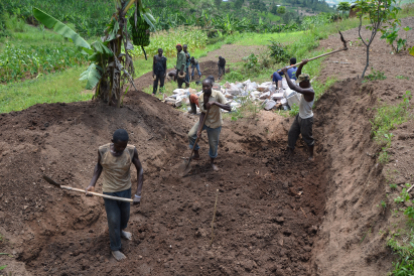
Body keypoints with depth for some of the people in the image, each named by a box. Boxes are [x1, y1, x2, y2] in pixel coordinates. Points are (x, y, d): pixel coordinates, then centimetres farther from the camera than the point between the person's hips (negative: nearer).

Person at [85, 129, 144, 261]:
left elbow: (140, 170, -12)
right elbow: (99, 166, -4)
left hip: (126, 189, 2)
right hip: (109, 191, -2)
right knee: (113, 220, 9)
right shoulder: (102, 151, -24)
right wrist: (92, 184, -14)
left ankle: (121, 230, 60)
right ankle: (115, 249, 34)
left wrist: (138, 193, -18)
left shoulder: (132, 150, -22)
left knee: (125, 215, 24)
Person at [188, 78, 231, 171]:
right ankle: (196, 154, 15)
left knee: (213, 144, 8)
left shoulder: (217, 95, -26)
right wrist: (199, 129, -20)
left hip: (215, 123, -3)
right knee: (191, 134, -10)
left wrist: (214, 103, -43)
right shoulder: (201, 97, -14)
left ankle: (212, 162, 36)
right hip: (204, 120, 3)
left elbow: (228, 108, -34)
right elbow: (203, 113, -12)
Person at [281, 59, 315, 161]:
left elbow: (293, 87, -43)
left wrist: (286, 73, -37)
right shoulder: (306, 86, -6)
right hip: (300, 116, 9)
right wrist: (302, 64, -22)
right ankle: (290, 150, 36)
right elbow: (298, 74, -1)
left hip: (306, 119, -9)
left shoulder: (310, 91, -34)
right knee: (292, 133, 18)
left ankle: (311, 155, 28)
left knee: (307, 137, 8)